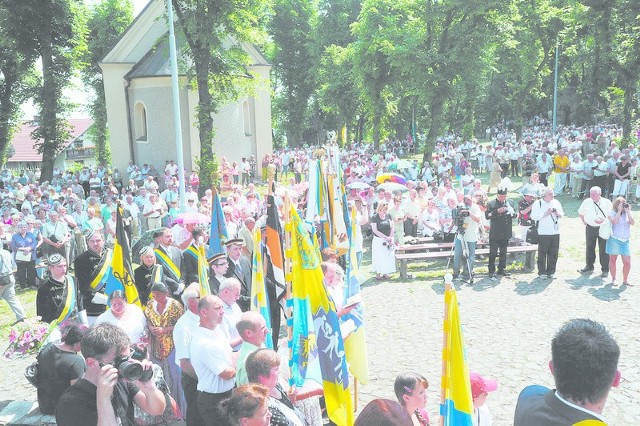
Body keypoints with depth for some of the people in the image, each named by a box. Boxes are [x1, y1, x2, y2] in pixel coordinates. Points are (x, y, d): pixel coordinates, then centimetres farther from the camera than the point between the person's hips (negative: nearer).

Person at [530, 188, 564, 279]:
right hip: (543, 233, -5)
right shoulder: (538, 203, -4)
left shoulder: (556, 202, 12)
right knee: (542, 253, -2)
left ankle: (550, 272, 17)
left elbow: (562, 213, 21)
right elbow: (533, 216, -12)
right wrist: (545, 213, -18)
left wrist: (558, 214, -2)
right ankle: (541, 272, 7)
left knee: (553, 253, 7)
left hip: (555, 231, 5)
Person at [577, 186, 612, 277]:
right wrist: (584, 222, 7)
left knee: (604, 249, 1)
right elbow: (580, 212, 15)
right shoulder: (587, 202, -1)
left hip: (603, 228, -2)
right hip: (590, 228, 2)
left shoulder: (607, 203, -6)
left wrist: (604, 220, -10)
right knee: (589, 248, 11)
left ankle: (605, 270, 11)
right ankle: (589, 267, 25)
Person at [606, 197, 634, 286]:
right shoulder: (612, 213, -1)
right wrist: (619, 211, -12)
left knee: (627, 262, -2)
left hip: (625, 240, 3)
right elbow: (615, 221, -18)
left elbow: (632, 222, -5)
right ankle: (613, 279, 17)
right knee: (613, 260, 5)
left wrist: (628, 211, -8)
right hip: (614, 239, -3)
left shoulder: (628, 213, 10)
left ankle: (625, 280, 14)